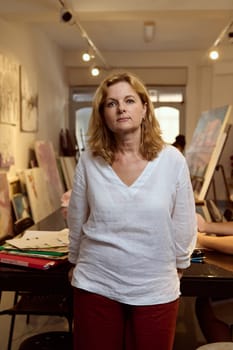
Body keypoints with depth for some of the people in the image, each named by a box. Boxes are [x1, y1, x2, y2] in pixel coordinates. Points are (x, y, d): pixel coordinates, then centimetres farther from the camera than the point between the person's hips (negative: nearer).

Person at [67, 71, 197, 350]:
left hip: (155, 290, 0)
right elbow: (76, 222, 6)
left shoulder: (172, 160, -9)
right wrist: (76, 263, 15)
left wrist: (177, 266, 10)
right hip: (95, 285, 1)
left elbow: (184, 225, 1)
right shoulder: (89, 161, -6)